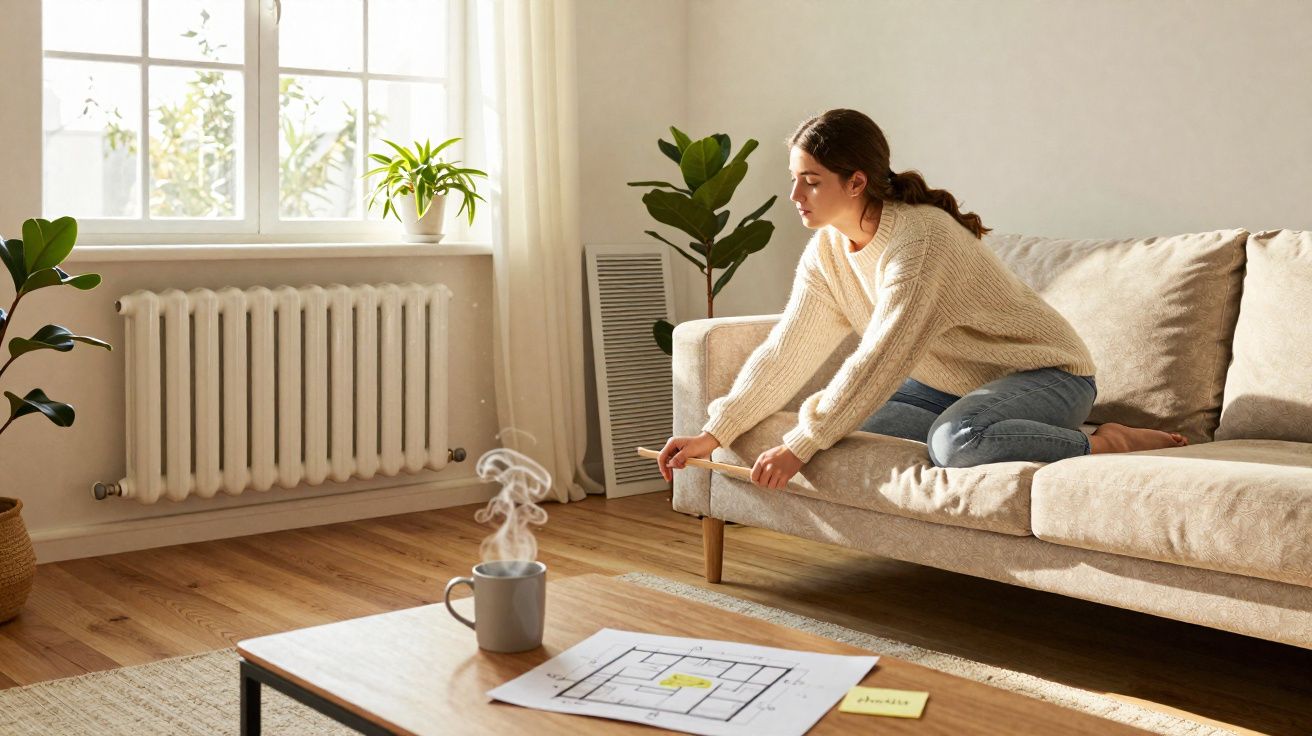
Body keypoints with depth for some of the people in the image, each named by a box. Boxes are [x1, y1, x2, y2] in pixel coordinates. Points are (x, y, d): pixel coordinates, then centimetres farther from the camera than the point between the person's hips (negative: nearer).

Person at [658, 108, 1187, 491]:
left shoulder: (921, 237, -28)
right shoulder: (826, 252, -3)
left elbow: (881, 359, -32)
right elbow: (783, 353, -2)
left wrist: (800, 446, -30)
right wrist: (715, 432, -10)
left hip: (1044, 375, -8)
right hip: (954, 385, 9)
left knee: (957, 439, -39)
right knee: (822, 411, -8)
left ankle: (1109, 445, -14)